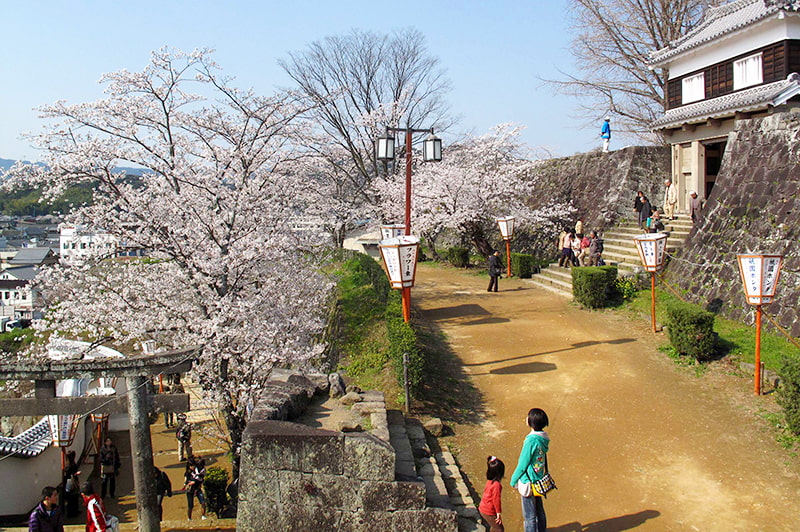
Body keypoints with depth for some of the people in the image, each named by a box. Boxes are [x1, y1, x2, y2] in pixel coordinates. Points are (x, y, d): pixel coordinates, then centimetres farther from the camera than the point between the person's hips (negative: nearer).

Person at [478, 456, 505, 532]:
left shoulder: (489, 481, 1)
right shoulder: (497, 485, -26)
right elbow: (496, 499, -23)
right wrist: (498, 513, -14)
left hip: (482, 508, 9)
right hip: (489, 512, -9)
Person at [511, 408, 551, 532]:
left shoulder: (531, 440, -28)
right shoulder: (543, 437, -3)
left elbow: (523, 464, -19)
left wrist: (513, 481, -6)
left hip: (529, 482, -8)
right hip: (539, 479, 8)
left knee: (529, 516, 7)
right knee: (539, 512, 23)